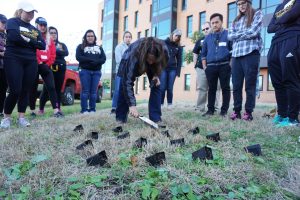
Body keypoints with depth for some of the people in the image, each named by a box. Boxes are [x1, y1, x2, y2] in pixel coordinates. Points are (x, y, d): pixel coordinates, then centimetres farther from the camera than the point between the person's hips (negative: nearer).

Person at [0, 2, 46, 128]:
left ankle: (21, 117, 12)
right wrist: (32, 41, -6)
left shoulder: (34, 29, 18)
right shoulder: (12, 22, 3)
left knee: (25, 91, 4)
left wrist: (26, 40, -8)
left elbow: (43, 45, 4)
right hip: (14, 60, -5)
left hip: (31, 62, 5)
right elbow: (14, 37, -17)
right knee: (15, 91, -9)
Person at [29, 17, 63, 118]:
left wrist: (47, 64, -2)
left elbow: (53, 54, 11)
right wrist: (39, 63, -13)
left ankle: (56, 110, -13)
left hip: (46, 66, 3)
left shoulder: (49, 39, 17)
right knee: (33, 88, 3)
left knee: (51, 87, -8)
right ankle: (32, 110, 14)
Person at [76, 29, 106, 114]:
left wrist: (96, 62, -14)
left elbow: (103, 59, 7)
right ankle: (84, 109, -3)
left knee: (94, 91, 1)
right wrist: (91, 60, -15)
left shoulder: (99, 48, 20)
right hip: (85, 71, -2)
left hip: (96, 72, 3)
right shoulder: (81, 47, 11)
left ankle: (92, 109, 5)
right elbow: (78, 57, -5)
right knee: (85, 90, -6)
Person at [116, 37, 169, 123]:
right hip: (130, 61, -2)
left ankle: (156, 118, -6)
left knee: (156, 85, -12)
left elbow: (159, 66, -9)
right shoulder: (134, 55, -45)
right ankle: (120, 117, 0)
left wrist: (156, 75, -26)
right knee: (125, 85, -13)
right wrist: (132, 105, -51)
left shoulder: (163, 51, -36)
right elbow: (128, 81, -45)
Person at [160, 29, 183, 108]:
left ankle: (170, 104, 11)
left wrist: (178, 72, 1)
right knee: (162, 87, -4)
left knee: (170, 88, 1)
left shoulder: (179, 47, 9)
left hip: (172, 69, 2)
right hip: (163, 68, -1)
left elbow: (179, 60, 8)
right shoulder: (164, 43, 2)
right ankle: (160, 103, 6)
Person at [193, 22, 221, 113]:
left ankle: (214, 107, 10)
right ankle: (200, 108, 10)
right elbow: (195, 53, 17)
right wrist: (195, 65, 7)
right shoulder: (200, 40, 16)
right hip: (201, 67, 2)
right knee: (201, 88, 4)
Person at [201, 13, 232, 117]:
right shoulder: (208, 37, 16)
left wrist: (230, 64, -5)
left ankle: (224, 111, 8)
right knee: (211, 89, 7)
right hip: (211, 67, 3)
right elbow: (203, 53, 17)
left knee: (225, 88, 1)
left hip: (224, 66, -3)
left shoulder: (228, 34, 5)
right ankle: (210, 110, 14)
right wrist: (204, 66, 8)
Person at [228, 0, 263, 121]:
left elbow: (254, 32, -7)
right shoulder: (236, 20, 23)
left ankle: (248, 112, 2)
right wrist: (244, 33, -2)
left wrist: (237, 35, 4)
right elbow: (230, 36, 10)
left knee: (250, 85, -4)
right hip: (236, 55, 5)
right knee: (236, 85, 2)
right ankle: (236, 111, 9)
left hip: (251, 53, -4)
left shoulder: (257, 14, 9)